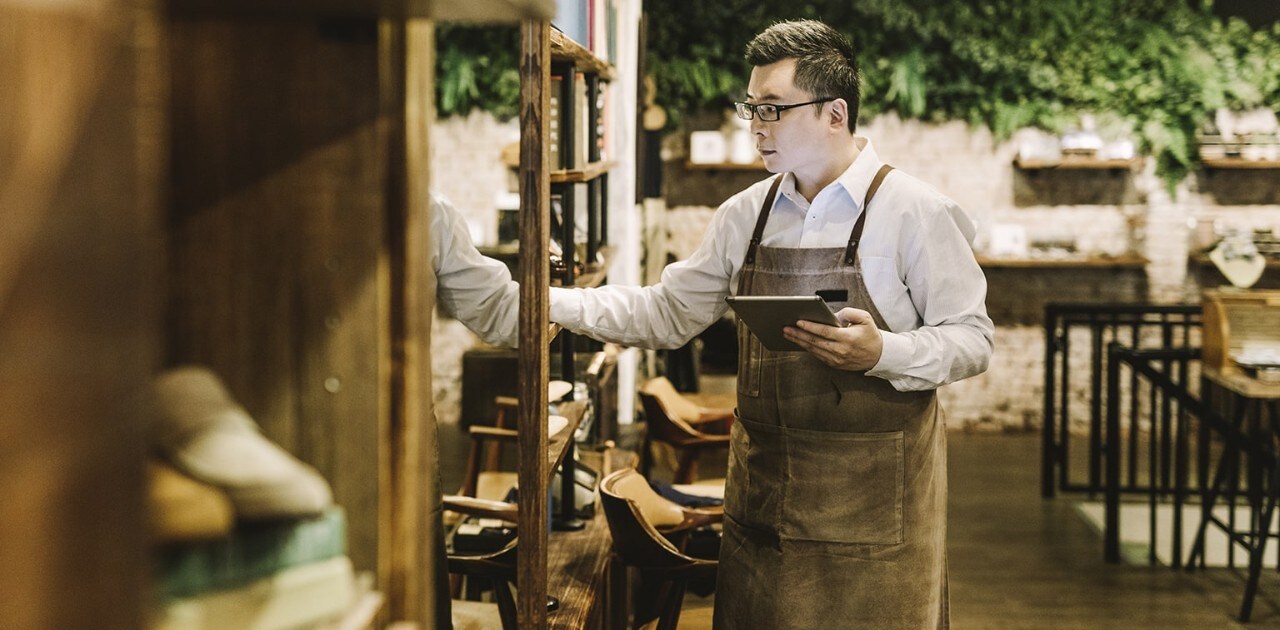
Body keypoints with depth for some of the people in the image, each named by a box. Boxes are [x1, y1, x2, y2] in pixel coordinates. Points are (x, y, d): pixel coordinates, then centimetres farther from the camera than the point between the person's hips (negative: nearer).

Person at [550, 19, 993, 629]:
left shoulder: (914, 211, -8)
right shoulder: (746, 214, 8)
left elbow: (971, 338, -6)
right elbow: (668, 313, 13)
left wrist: (882, 353, -24)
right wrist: (549, 304, 4)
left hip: (874, 500, -5)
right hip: (763, 486, 5)